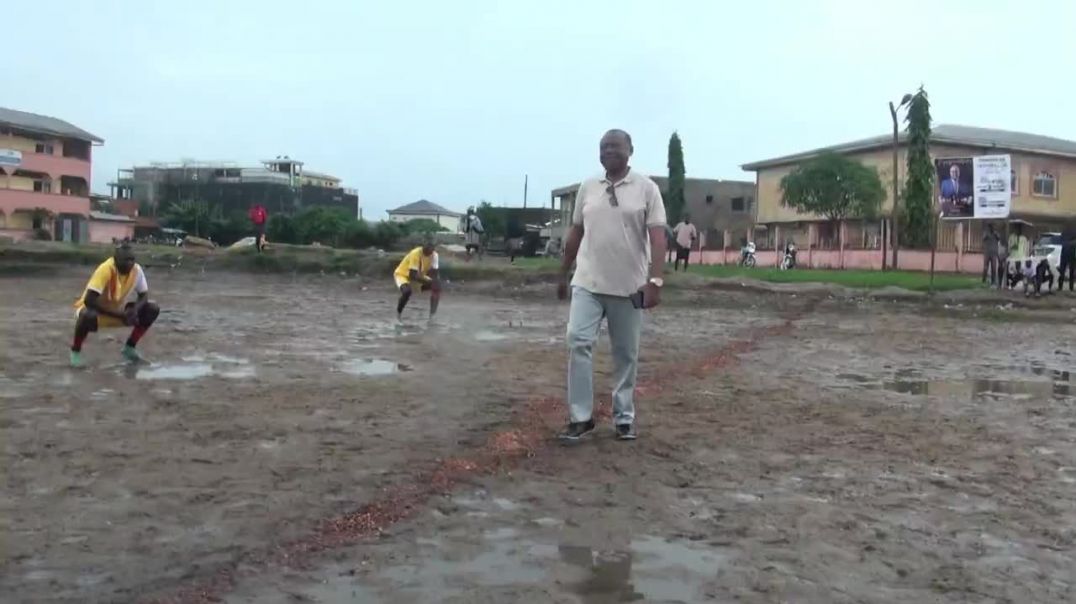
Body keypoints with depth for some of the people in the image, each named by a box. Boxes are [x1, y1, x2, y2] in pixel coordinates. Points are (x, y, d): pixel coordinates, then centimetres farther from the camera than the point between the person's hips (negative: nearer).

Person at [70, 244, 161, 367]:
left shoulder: (137, 270, -16)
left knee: (153, 309, -10)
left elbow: (144, 295, -2)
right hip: (95, 310, -6)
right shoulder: (105, 269, -32)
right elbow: (89, 301, -37)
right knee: (88, 316, -40)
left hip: (118, 311, 6)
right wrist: (120, 315, -37)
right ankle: (75, 350, -10)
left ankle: (129, 347, 5)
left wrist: (135, 309, -25)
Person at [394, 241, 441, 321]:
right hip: (403, 275, -6)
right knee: (407, 291, -36)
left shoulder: (434, 255, -15)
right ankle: (398, 313, -9)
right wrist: (428, 282, -38)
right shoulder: (415, 254, -33)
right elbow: (412, 276, -36)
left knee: (437, 286, -11)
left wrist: (434, 282, -33)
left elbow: (434, 274, -12)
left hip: (419, 276, 6)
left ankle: (432, 315, -6)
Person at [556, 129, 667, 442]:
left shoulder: (646, 188, -3)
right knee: (578, 342, -10)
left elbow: (658, 238, -9)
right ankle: (580, 417, -1)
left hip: (629, 287, -2)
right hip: (587, 283, 2)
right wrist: (563, 275, 17)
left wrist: (655, 280, -19)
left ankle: (624, 417, 20)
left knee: (626, 354, 7)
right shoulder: (587, 187, 8)